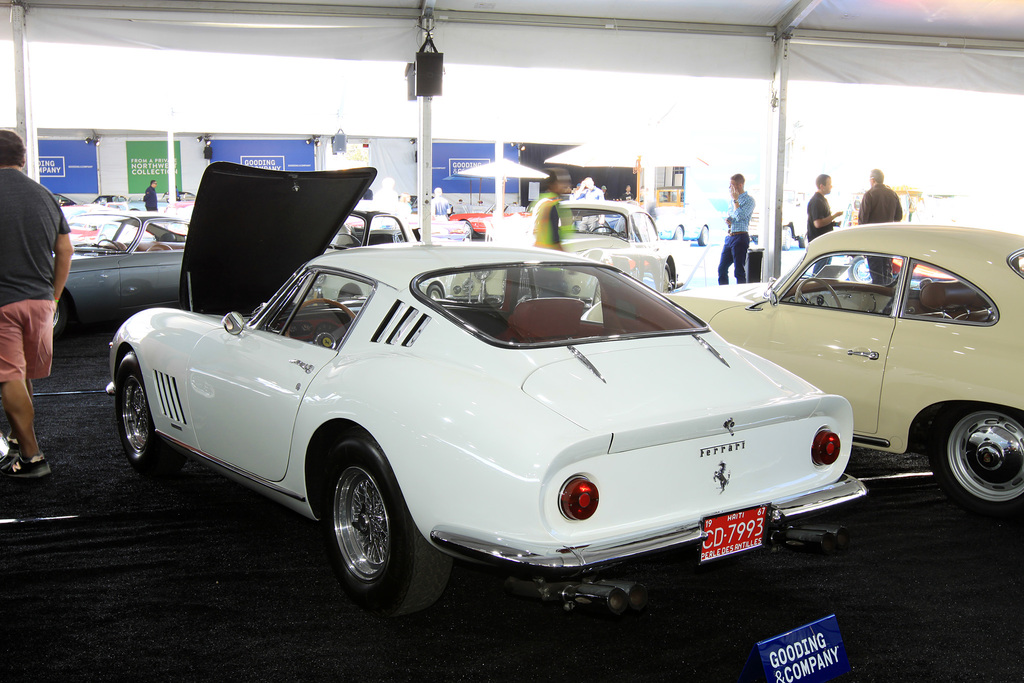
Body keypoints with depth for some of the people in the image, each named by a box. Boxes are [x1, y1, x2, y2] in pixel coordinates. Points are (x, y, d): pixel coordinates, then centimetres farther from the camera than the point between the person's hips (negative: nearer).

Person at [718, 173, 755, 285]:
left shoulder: (749, 200, -6)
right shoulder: (732, 201, 18)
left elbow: (739, 216, -19)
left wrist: (735, 200, -10)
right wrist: (727, 220, 5)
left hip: (740, 237, -8)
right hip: (729, 237, 8)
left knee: (739, 270, -7)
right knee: (722, 268, 8)